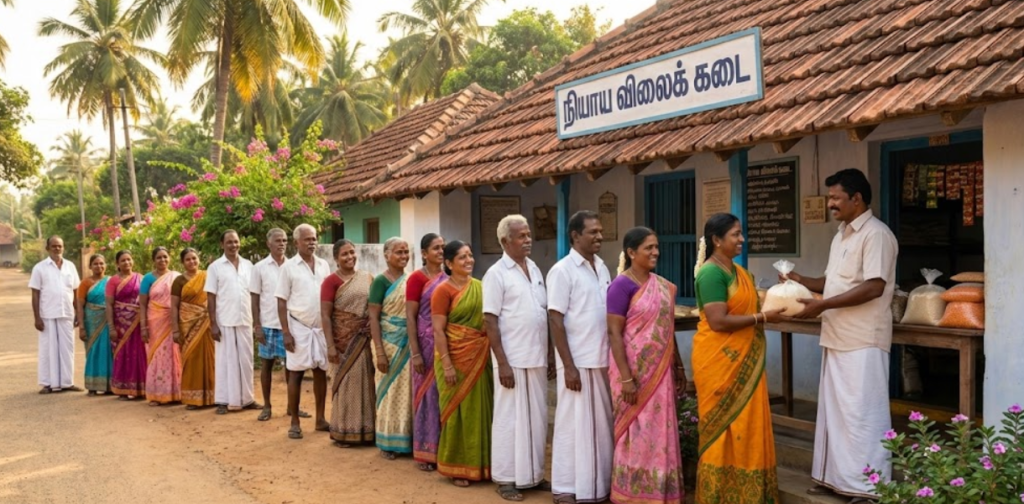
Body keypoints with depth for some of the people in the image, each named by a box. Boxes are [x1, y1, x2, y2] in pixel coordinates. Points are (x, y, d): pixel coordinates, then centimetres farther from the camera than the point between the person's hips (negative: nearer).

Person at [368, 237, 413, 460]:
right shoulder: (381, 281, -7)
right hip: (390, 343, -4)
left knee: (409, 390, 9)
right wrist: (379, 352, -16)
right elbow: (374, 318, -10)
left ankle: (409, 439, 21)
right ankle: (387, 443, 17)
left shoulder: (412, 280, 8)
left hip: (410, 344, 4)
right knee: (390, 390, 5)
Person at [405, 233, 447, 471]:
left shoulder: (449, 278, 8)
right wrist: (415, 353, -13)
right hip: (427, 343, -4)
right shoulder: (417, 278, -6)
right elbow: (410, 317, -8)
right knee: (428, 394, 4)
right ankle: (425, 452, 16)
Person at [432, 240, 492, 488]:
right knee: (458, 411, 4)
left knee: (480, 410, 11)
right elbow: (438, 330, -12)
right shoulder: (443, 290, -9)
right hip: (456, 357, -5)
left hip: (480, 357, 5)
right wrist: (446, 364, -17)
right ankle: (456, 468, 17)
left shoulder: (480, 286, 7)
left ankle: (480, 464, 24)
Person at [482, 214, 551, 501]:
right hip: (513, 360, -6)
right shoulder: (496, 273, -9)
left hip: (537, 358, 6)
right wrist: (502, 363, -16)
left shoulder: (535, 269, 11)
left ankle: (534, 474, 25)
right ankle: (505, 478, 14)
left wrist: (549, 354, 12)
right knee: (510, 418, 3)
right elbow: (490, 321, -12)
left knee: (537, 417, 12)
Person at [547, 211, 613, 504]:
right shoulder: (562, 270, -10)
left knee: (601, 423, 12)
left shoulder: (602, 268, 11)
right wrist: (568, 365, -17)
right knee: (575, 424, 1)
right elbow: (556, 321, -13)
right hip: (578, 362, -6)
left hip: (603, 360, 7)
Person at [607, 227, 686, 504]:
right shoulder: (622, 285, -12)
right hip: (635, 371, -6)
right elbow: (614, 334, -15)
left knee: (659, 432, 12)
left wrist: (678, 367, 15)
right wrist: (626, 378, -20)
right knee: (637, 433, 3)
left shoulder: (663, 285, 9)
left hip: (660, 371, 7)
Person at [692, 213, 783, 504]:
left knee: (745, 424, 12)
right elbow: (718, 321, -22)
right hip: (719, 361, -9)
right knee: (725, 425, 1)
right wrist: (762, 317, -16)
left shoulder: (739, 271, 13)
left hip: (743, 361, 9)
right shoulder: (711, 273, -16)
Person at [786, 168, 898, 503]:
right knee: (834, 409, 15)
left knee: (861, 413, -3)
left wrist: (822, 305, -22)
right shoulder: (841, 235, 16)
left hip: (863, 341, -9)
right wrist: (803, 281, 6)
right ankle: (836, 477, 26)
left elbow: (873, 287, -22)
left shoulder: (876, 234, -13)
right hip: (837, 338, 10)